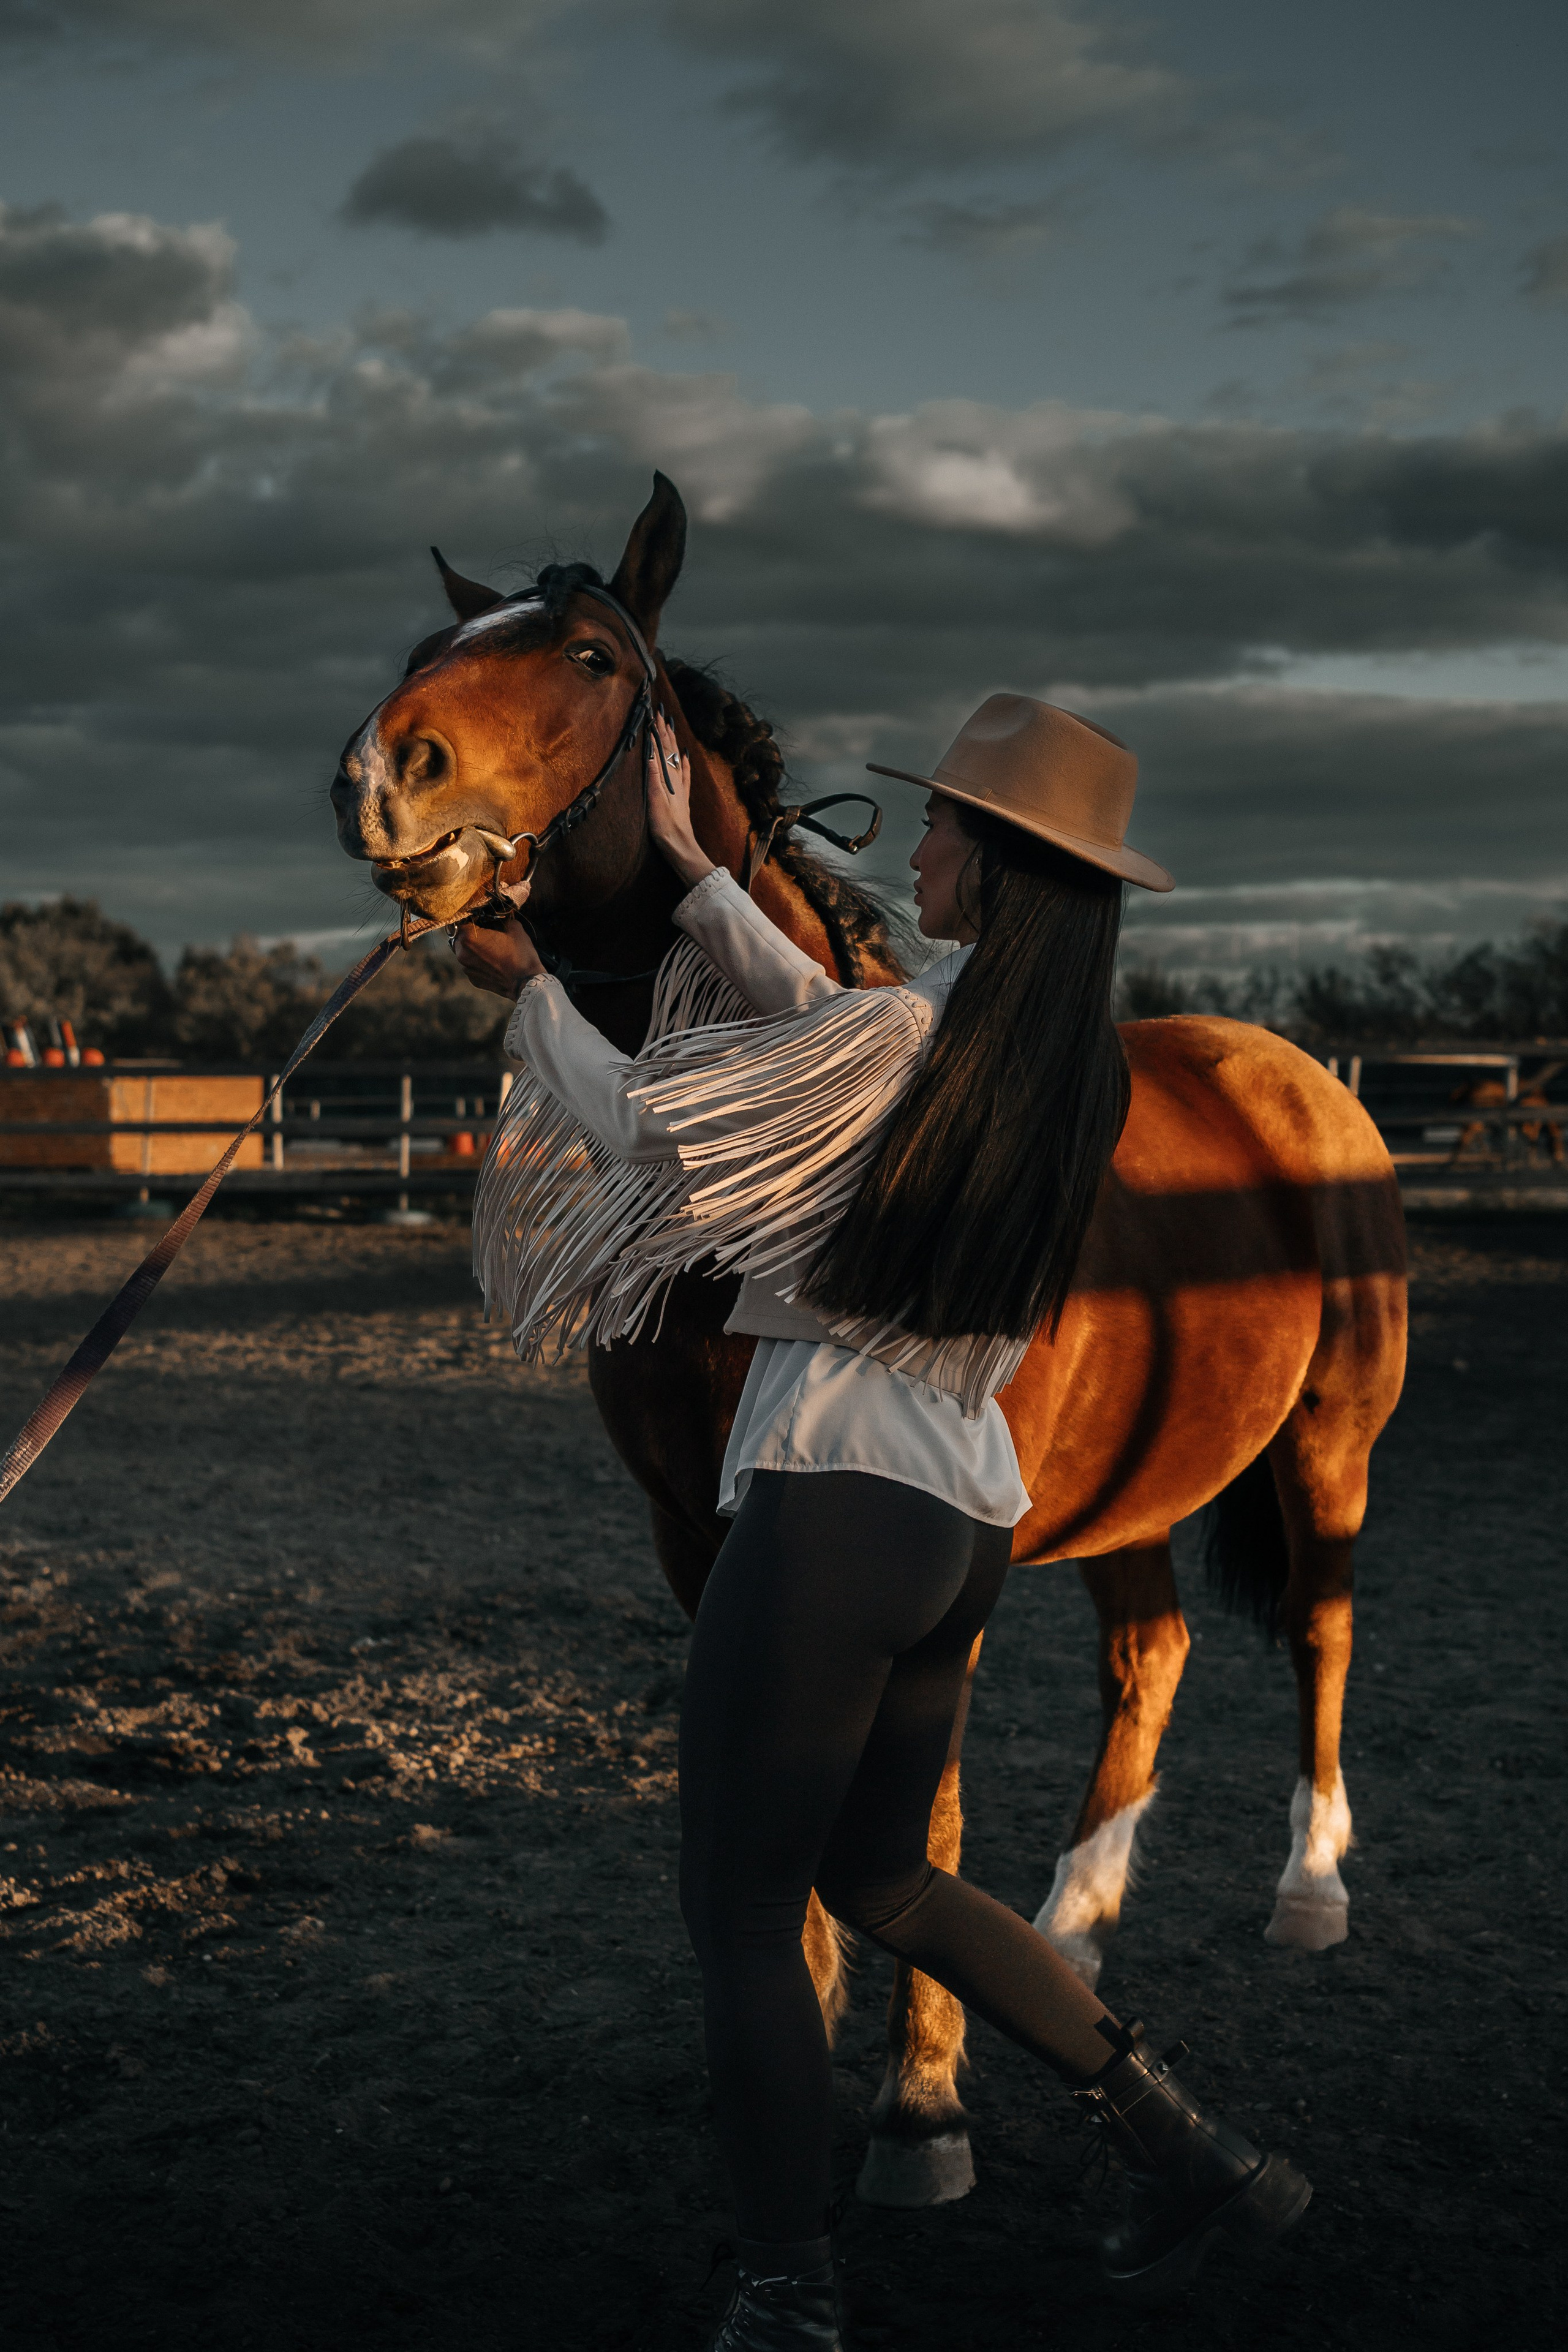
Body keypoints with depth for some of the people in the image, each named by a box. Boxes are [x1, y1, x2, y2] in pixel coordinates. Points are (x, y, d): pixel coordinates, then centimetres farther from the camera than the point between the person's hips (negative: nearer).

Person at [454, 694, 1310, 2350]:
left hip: (833, 1510, -8)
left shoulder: (904, 1036, -16)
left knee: (737, 1911, 3)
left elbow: (634, 1123, -7)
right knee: (876, 1874, 23)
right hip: (970, 1525, 8)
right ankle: (1188, 2153, 23)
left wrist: (526, 989, 10)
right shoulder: (1078, 1063, 8)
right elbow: (825, 1027, 21)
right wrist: (689, 868, 27)